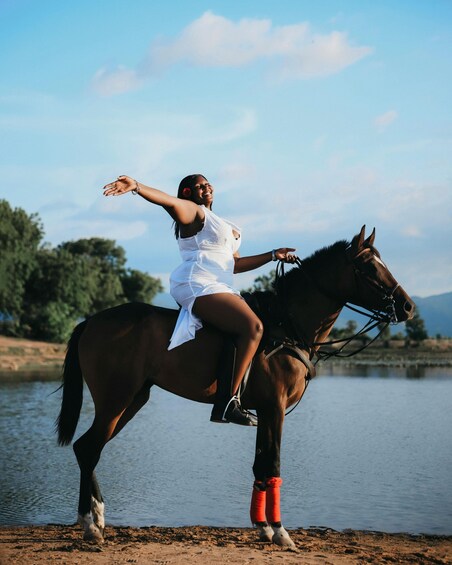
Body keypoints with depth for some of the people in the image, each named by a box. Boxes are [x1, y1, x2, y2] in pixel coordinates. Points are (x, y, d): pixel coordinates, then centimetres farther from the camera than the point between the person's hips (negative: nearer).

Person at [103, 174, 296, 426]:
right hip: (198, 284, -10)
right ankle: (228, 402, -32)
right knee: (253, 326, -25)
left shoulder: (219, 223, 30)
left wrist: (272, 255, 28)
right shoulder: (193, 212, 2)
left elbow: (236, 264, 30)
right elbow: (169, 201, -18)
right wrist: (136, 186, -37)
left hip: (220, 287, 10)